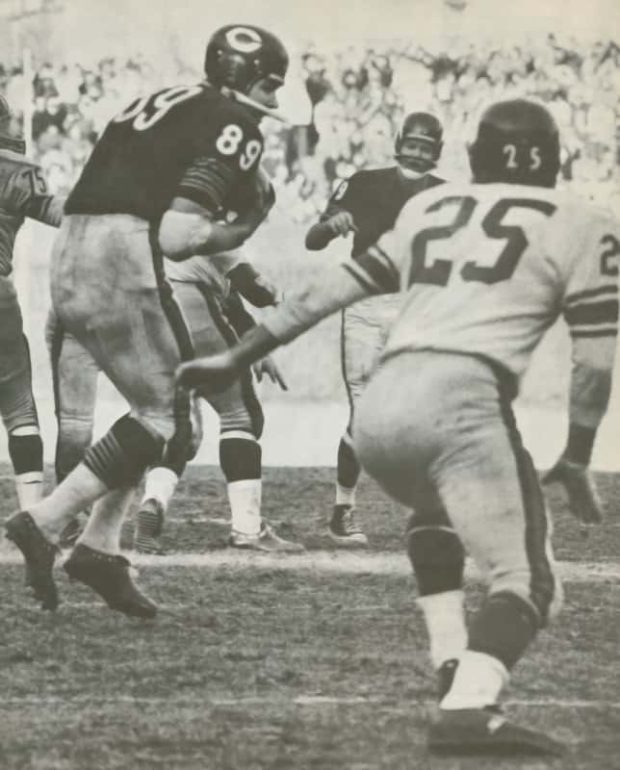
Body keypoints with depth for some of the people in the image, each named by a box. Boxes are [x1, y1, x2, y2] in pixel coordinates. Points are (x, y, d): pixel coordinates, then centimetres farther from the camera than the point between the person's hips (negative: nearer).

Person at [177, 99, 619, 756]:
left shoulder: (429, 209, 27)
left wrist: (237, 357, 31)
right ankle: (469, 706, -29)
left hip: (378, 406, 5)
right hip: (461, 399, -5)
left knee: (436, 512, 35)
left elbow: (334, 288, 25)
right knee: (526, 581, -4)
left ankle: (454, 669, 21)